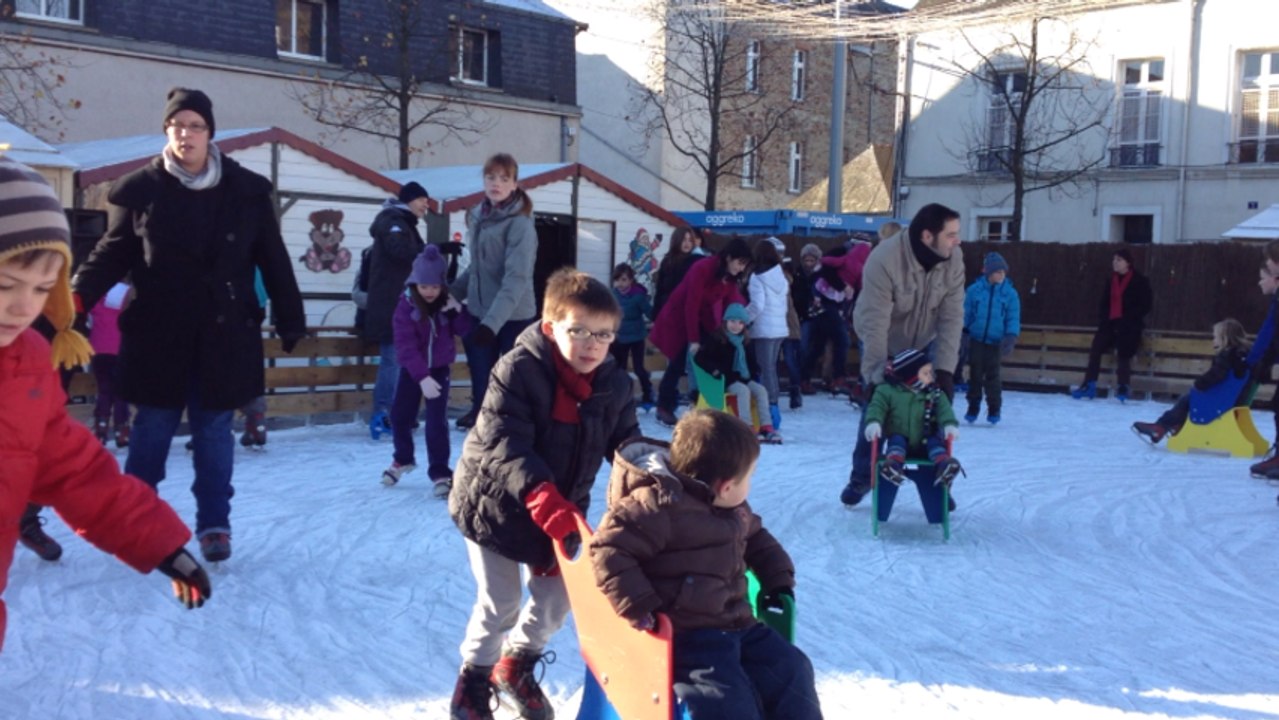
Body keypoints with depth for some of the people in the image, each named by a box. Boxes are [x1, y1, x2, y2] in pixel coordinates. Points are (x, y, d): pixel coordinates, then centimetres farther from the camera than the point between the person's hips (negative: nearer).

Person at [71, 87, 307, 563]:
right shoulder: (140, 189, -2)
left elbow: (273, 260, 4)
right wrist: (75, 298, -15)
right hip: (157, 333, 0)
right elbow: (112, 254, 1)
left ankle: (214, 524, 19)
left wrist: (290, 320, 3)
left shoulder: (247, 191, 0)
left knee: (214, 431, 8)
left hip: (224, 334, 0)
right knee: (152, 430, 7)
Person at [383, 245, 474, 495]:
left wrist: (459, 312, -23)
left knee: (437, 421, -5)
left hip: (439, 368, 0)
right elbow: (406, 345, -22)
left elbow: (466, 331, -3)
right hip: (412, 369, 0)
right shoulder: (406, 306, -16)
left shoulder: (447, 302, -6)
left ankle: (440, 472, 2)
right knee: (399, 416, 10)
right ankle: (403, 459, 35)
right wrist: (422, 376, -32)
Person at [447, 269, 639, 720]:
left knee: (557, 595, 11)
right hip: (494, 504, -5)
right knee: (500, 603, 2)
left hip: (561, 509, 5)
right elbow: (503, 444, -34)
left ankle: (517, 665, 38)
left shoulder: (614, 385, -10)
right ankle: (475, 677, 29)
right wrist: (542, 497, -47)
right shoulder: (518, 371, -27)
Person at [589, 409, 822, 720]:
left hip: (737, 623, 9)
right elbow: (609, 548, -25)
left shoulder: (733, 509, 12)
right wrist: (639, 606, -29)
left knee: (790, 670, 5)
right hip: (684, 635, -9)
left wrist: (779, 581, 20)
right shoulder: (660, 507, -20)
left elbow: (757, 540, 32)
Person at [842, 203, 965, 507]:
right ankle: (862, 476, 14)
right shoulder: (884, 260, -37)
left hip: (924, 343, 3)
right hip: (883, 343, -3)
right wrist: (875, 375, -36)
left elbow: (952, 317, -22)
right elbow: (875, 325, -36)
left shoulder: (953, 258, -23)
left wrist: (945, 369, -28)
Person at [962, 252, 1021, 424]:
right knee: (975, 374, 7)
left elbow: (1013, 318, -1)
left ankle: (994, 409, 13)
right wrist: (963, 332, 2)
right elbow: (966, 313, 4)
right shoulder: (975, 290, -4)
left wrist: (1011, 336, -11)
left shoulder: (1010, 293, -3)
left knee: (992, 375, 1)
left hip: (995, 341, -1)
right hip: (976, 339, 1)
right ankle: (973, 407, 19)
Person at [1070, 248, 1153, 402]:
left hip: (1129, 326, -5)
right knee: (1095, 350, -10)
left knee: (1124, 354, -19)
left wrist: (1127, 318, -15)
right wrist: (1103, 319, 1)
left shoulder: (1139, 281, -1)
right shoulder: (1111, 281, 16)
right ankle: (1088, 386, -6)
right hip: (1110, 323, 5)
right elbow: (1104, 303, 19)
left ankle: (1123, 389, -11)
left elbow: (1145, 306, -5)